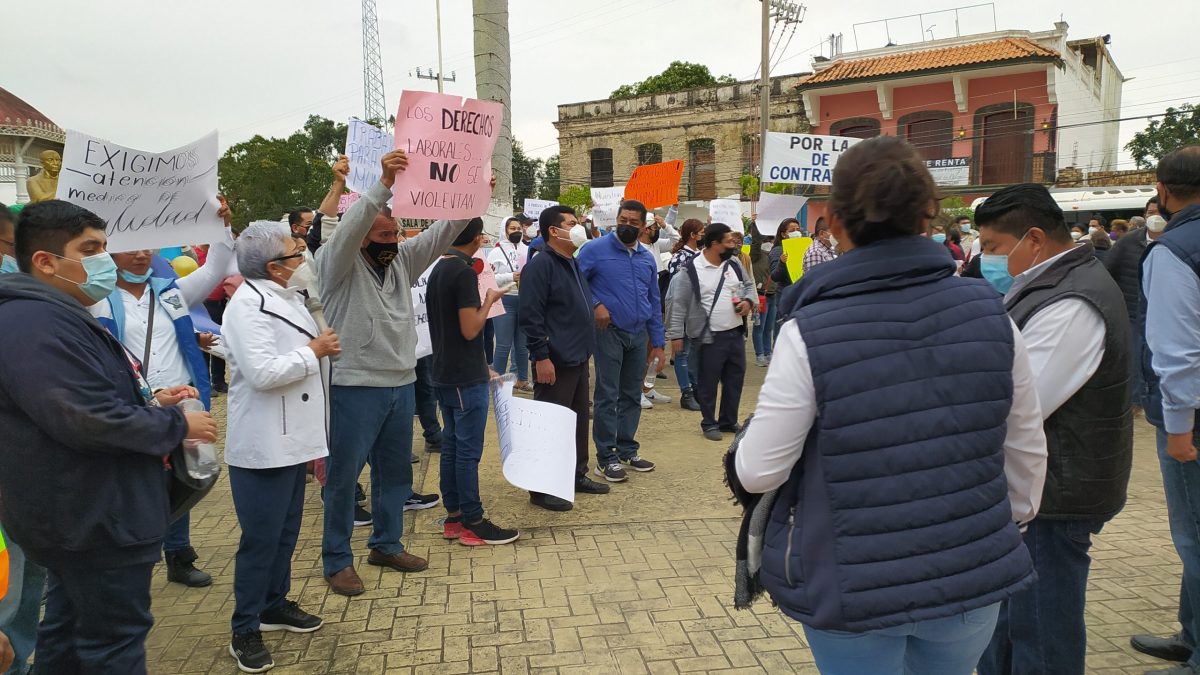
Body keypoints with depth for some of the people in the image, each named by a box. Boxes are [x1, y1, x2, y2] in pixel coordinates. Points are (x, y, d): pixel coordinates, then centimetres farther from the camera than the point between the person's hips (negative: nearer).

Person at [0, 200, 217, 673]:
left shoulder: (54, 316, 14)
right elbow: (92, 422, -29)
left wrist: (149, 401, 7)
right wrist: (177, 425, -16)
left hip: (83, 515, 11)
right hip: (96, 520, -11)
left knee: (69, 634, 22)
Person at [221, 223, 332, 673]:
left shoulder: (288, 298, 12)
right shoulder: (247, 306, -17)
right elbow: (263, 372, -28)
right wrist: (314, 351, -17)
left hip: (292, 441, 9)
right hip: (262, 446, -9)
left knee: (286, 532, 19)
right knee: (261, 539, 1)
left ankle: (275, 604, 36)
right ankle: (245, 631, 16)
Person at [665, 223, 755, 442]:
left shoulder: (734, 263, 6)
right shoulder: (692, 269, -12)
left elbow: (749, 285, 21)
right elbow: (678, 303, -9)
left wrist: (749, 300, -1)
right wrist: (676, 333, -11)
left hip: (736, 333, 6)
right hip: (710, 336, -6)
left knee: (735, 379, 14)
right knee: (708, 383, 4)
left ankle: (728, 421, 29)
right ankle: (709, 423, 20)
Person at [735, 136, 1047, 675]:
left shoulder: (809, 333, -18)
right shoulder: (989, 313, -7)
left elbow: (758, 471, -15)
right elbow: (1027, 452, 3)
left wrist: (757, 430, 7)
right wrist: (1007, 526, 20)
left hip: (851, 590, -3)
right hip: (970, 579, 4)